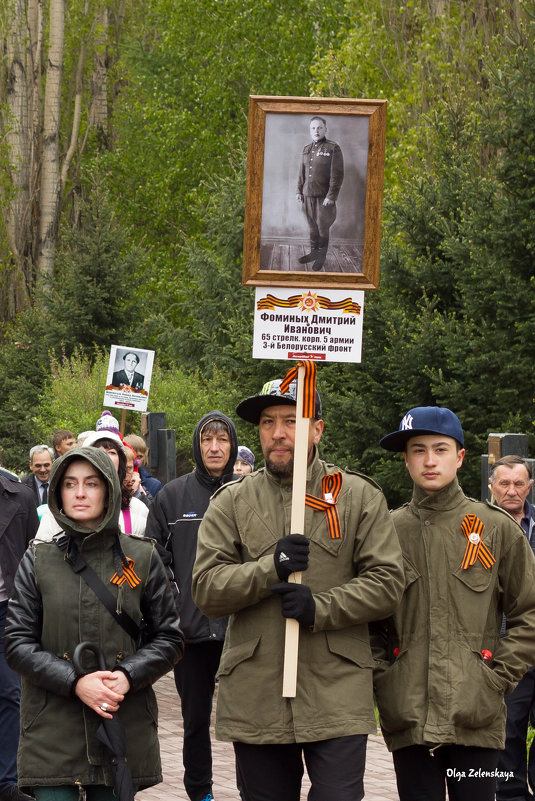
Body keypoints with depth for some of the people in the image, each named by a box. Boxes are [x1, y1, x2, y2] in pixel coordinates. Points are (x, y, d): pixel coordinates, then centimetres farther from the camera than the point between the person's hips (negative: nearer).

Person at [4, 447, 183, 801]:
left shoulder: (142, 557, 6)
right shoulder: (38, 560, 5)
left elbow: (170, 639, 7)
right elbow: (18, 644, 1)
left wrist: (128, 676, -11)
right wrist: (74, 683, -14)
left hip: (125, 728, 1)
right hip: (54, 729, -1)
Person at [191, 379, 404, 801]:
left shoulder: (359, 496, 5)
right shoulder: (232, 502, 8)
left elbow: (386, 583, 0)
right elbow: (206, 589, 0)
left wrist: (321, 608, -14)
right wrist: (269, 568, -15)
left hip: (337, 698, -2)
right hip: (254, 699, 2)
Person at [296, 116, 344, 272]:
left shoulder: (333, 148, -7)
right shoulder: (306, 149, 12)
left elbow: (337, 175, -11)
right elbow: (302, 172, 20)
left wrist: (331, 196, -15)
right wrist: (299, 191, 13)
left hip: (324, 196, -5)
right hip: (308, 195, 5)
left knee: (322, 227, 0)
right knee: (312, 226, 11)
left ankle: (322, 257, 12)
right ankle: (314, 252, 22)